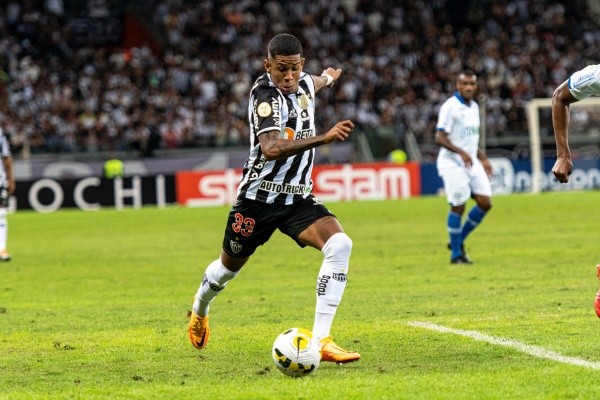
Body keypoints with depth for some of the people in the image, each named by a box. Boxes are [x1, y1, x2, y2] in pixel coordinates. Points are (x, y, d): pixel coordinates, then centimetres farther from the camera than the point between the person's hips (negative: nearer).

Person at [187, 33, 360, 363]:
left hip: (298, 198, 5)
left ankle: (321, 341, -24)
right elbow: (270, 149, -40)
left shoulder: (303, 83, 1)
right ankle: (199, 308, 52)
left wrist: (327, 77, 53)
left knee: (339, 244, -22)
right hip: (259, 197, -5)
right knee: (229, 266, 16)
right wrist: (323, 138, -48)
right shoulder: (265, 95, -22)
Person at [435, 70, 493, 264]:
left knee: (485, 202, 1)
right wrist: (460, 152, -30)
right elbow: (440, 137, -19)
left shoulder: (474, 107, 13)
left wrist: (483, 159, 19)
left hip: (471, 162, 8)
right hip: (453, 163, -8)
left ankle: (459, 241, 18)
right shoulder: (450, 107, -13)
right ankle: (456, 254, 5)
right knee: (458, 206, -8)